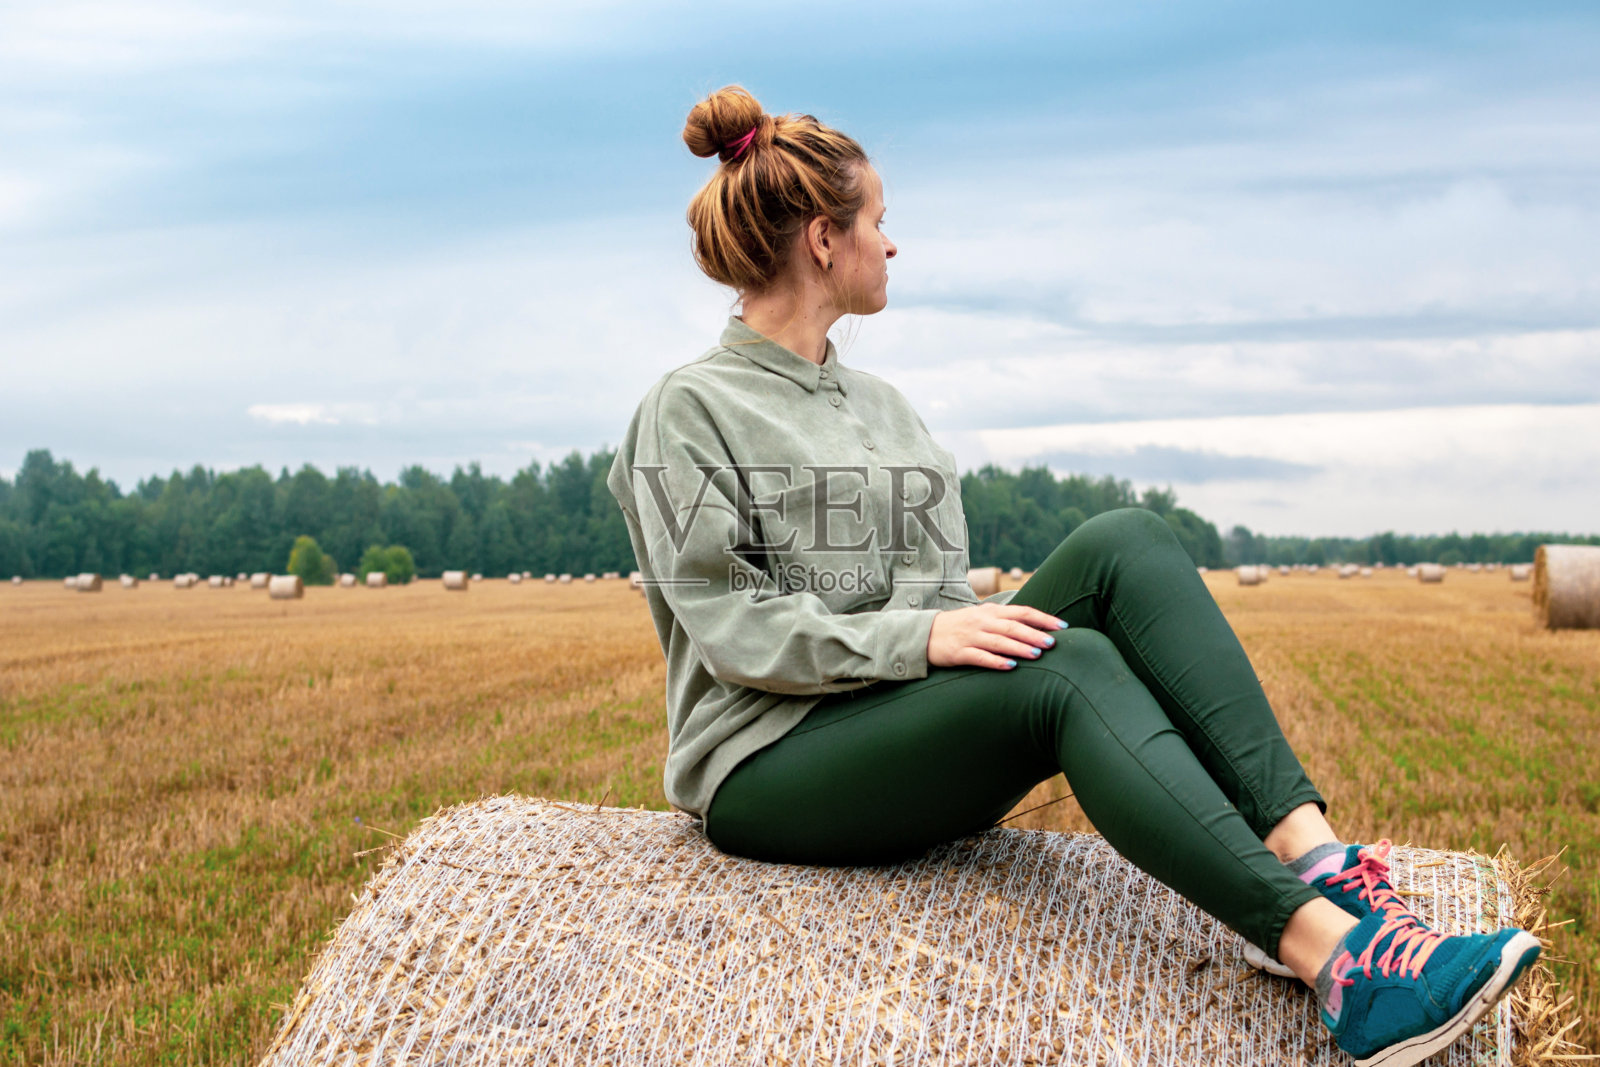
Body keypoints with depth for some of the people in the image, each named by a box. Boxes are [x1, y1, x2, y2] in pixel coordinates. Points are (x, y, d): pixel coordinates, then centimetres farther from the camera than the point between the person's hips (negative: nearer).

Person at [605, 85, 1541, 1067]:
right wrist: (921, 635, -22)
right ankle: (1331, 952, -40)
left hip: (922, 739, 7)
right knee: (1069, 664, -32)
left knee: (1124, 543, -17)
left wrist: (978, 625, -4)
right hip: (773, 765, -6)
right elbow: (730, 626, -12)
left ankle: (1307, 847, -30)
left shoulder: (878, 401, 21)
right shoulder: (690, 409, -2)